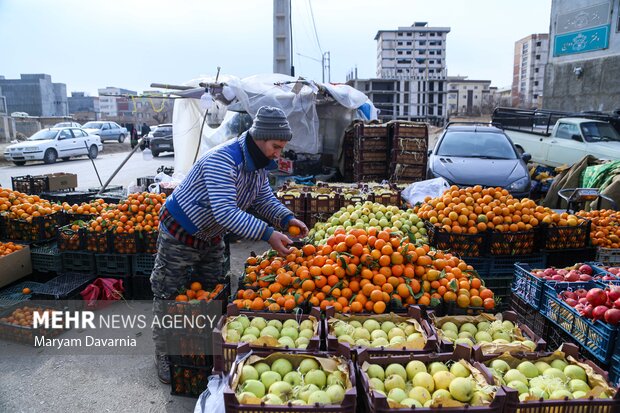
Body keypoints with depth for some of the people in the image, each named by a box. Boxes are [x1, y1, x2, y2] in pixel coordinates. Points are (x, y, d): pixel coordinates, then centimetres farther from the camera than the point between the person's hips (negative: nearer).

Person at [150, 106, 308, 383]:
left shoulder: (258, 163, -5)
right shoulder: (222, 160, -34)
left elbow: (265, 199, 4)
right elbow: (225, 212, -41)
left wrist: (287, 219, -15)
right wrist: (268, 234, -44)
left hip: (211, 236, 9)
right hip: (180, 233, -8)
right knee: (169, 297, 6)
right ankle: (164, 358, 25)